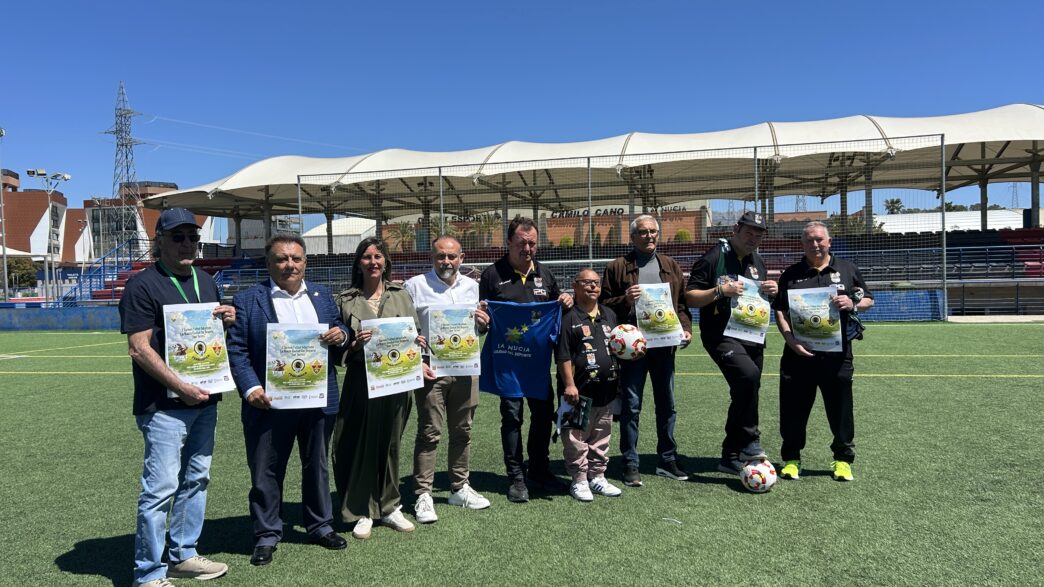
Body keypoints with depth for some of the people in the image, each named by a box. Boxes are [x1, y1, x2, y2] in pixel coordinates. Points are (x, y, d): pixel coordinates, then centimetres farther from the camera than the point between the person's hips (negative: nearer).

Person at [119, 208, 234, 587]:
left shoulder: (205, 281, 13)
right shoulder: (143, 285, -9)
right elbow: (139, 349, -14)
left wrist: (228, 319, -1)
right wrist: (181, 387, -21)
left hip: (205, 400, 7)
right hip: (164, 405, -7)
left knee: (196, 479, 15)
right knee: (161, 487, -3)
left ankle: (184, 555, 29)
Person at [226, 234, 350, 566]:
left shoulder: (322, 295, 9)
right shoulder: (247, 300, -3)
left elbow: (339, 331, 16)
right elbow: (237, 349, -8)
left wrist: (341, 334, -9)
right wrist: (251, 388, -20)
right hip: (270, 402, -3)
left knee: (317, 465, 16)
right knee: (266, 472, 8)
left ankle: (320, 526, 32)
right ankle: (267, 535, 26)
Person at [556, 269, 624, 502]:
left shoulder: (609, 315, 13)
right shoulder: (569, 318, -8)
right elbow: (563, 355, -11)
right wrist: (569, 384, -15)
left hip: (606, 389, 6)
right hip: (580, 390, -6)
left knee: (601, 437, 15)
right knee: (577, 439, 2)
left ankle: (597, 476, 28)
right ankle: (579, 480, 15)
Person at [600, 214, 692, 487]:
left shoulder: (671, 267, 14)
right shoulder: (617, 267, 1)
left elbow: (681, 303, 14)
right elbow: (604, 305, -1)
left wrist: (686, 328, 0)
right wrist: (625, 299, -18)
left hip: (664, 344, 4)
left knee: (667, 405, 12)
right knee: (631, 406, 1)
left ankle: (667, 460, 26)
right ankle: (630, 464, 10)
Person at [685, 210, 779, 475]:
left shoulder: (758, 263, 16)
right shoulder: (713, 258, -6)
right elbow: (690, 297, -9)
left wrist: (771, 291, 3)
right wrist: (721, 290, -21)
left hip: (752, 337, 8)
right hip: (721, 335, -7)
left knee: (743, 396, 9)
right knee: (748, 374, -31)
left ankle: (731, 457, 22)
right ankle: (749, 442, -16)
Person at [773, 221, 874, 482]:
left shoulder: (847, 269, 10)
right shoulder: (791, 274, 8)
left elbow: (869, 300, 14)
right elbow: (780, 311, 4)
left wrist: (853, 304, -9)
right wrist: (790, 339, -10)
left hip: (837, 354, 0)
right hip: (799, 353, 0)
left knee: (840, 409, 7)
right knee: (793, 409, 5)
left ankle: (843, 459, 23)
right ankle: (791, 459, 19)